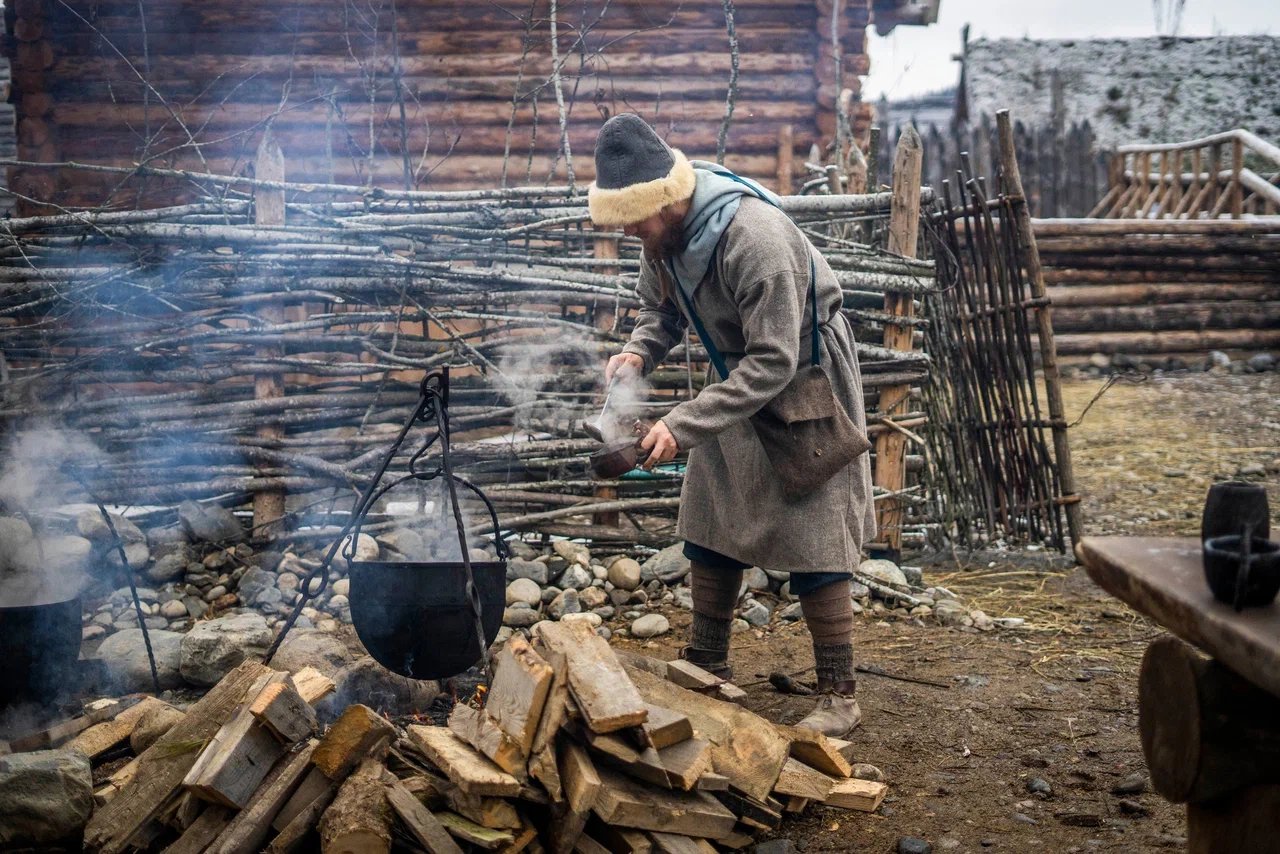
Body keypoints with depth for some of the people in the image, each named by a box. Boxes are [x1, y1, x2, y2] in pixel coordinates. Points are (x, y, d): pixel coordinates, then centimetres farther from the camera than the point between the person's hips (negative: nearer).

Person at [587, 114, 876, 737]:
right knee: (709, 525, 11)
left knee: (810, 540, -7)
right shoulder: (664, 232, -10)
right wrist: (638, 352, -16)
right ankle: (706, 670, 25)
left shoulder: (754, 237, -36)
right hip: (737, 374, 8)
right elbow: (659, 309, 7)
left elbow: (774, 362, -35)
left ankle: (839, 697, 3)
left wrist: (683, 425, -38)